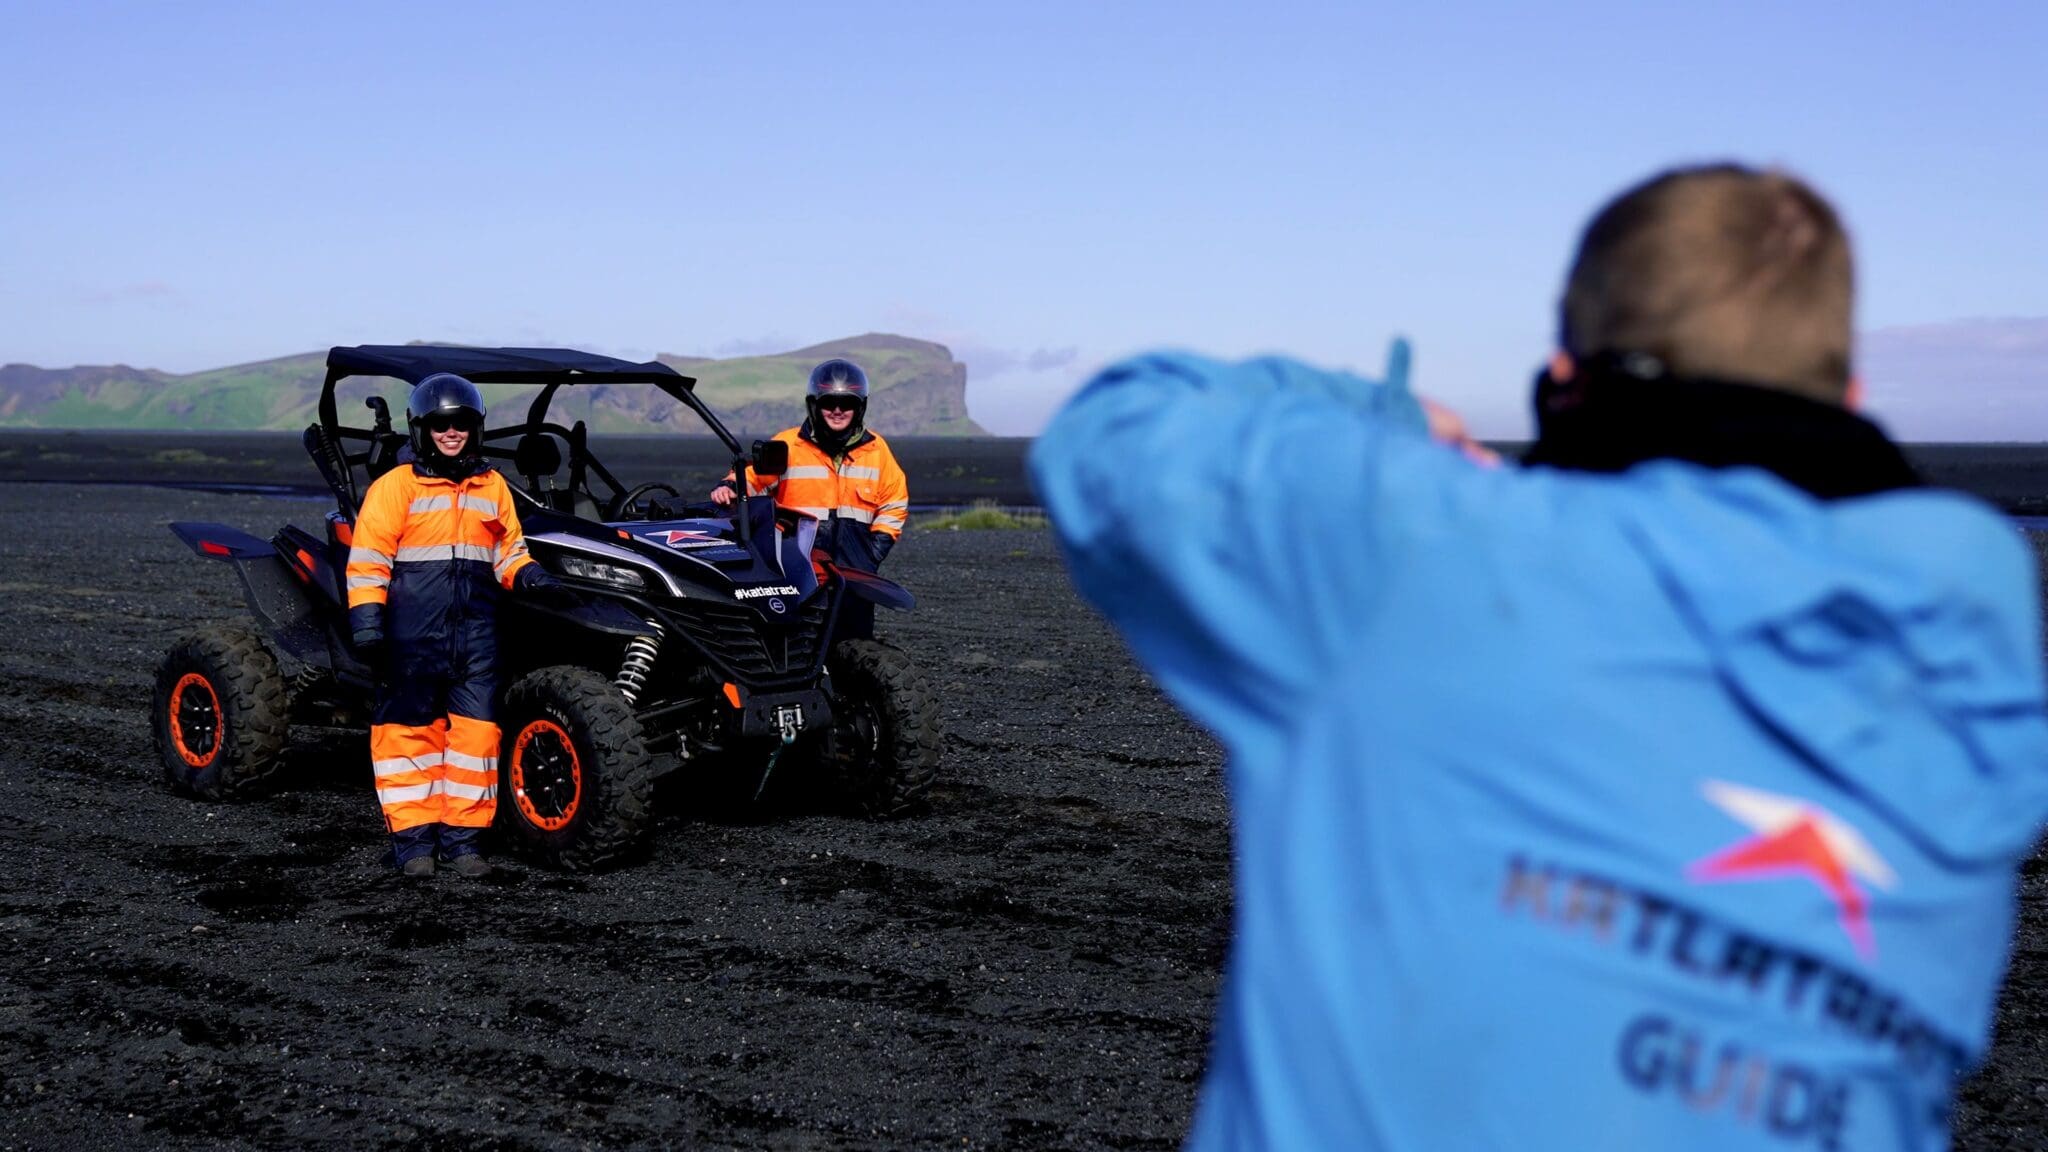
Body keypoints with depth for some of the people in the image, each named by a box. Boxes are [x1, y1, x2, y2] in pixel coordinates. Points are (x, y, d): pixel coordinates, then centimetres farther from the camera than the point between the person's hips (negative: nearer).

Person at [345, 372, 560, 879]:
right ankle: (412, 835, 9)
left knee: (476, 731, 2)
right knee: (409, 728, 1)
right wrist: (367, 619, -12)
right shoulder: (395, 486, 0)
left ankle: (462, 833, 11)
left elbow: (507, 548, 22)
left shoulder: (492, 487, 13)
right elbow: (368, 559, -4)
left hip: (476, 633, 4)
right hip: (412, 634, -4)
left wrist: (525, 573, 1)